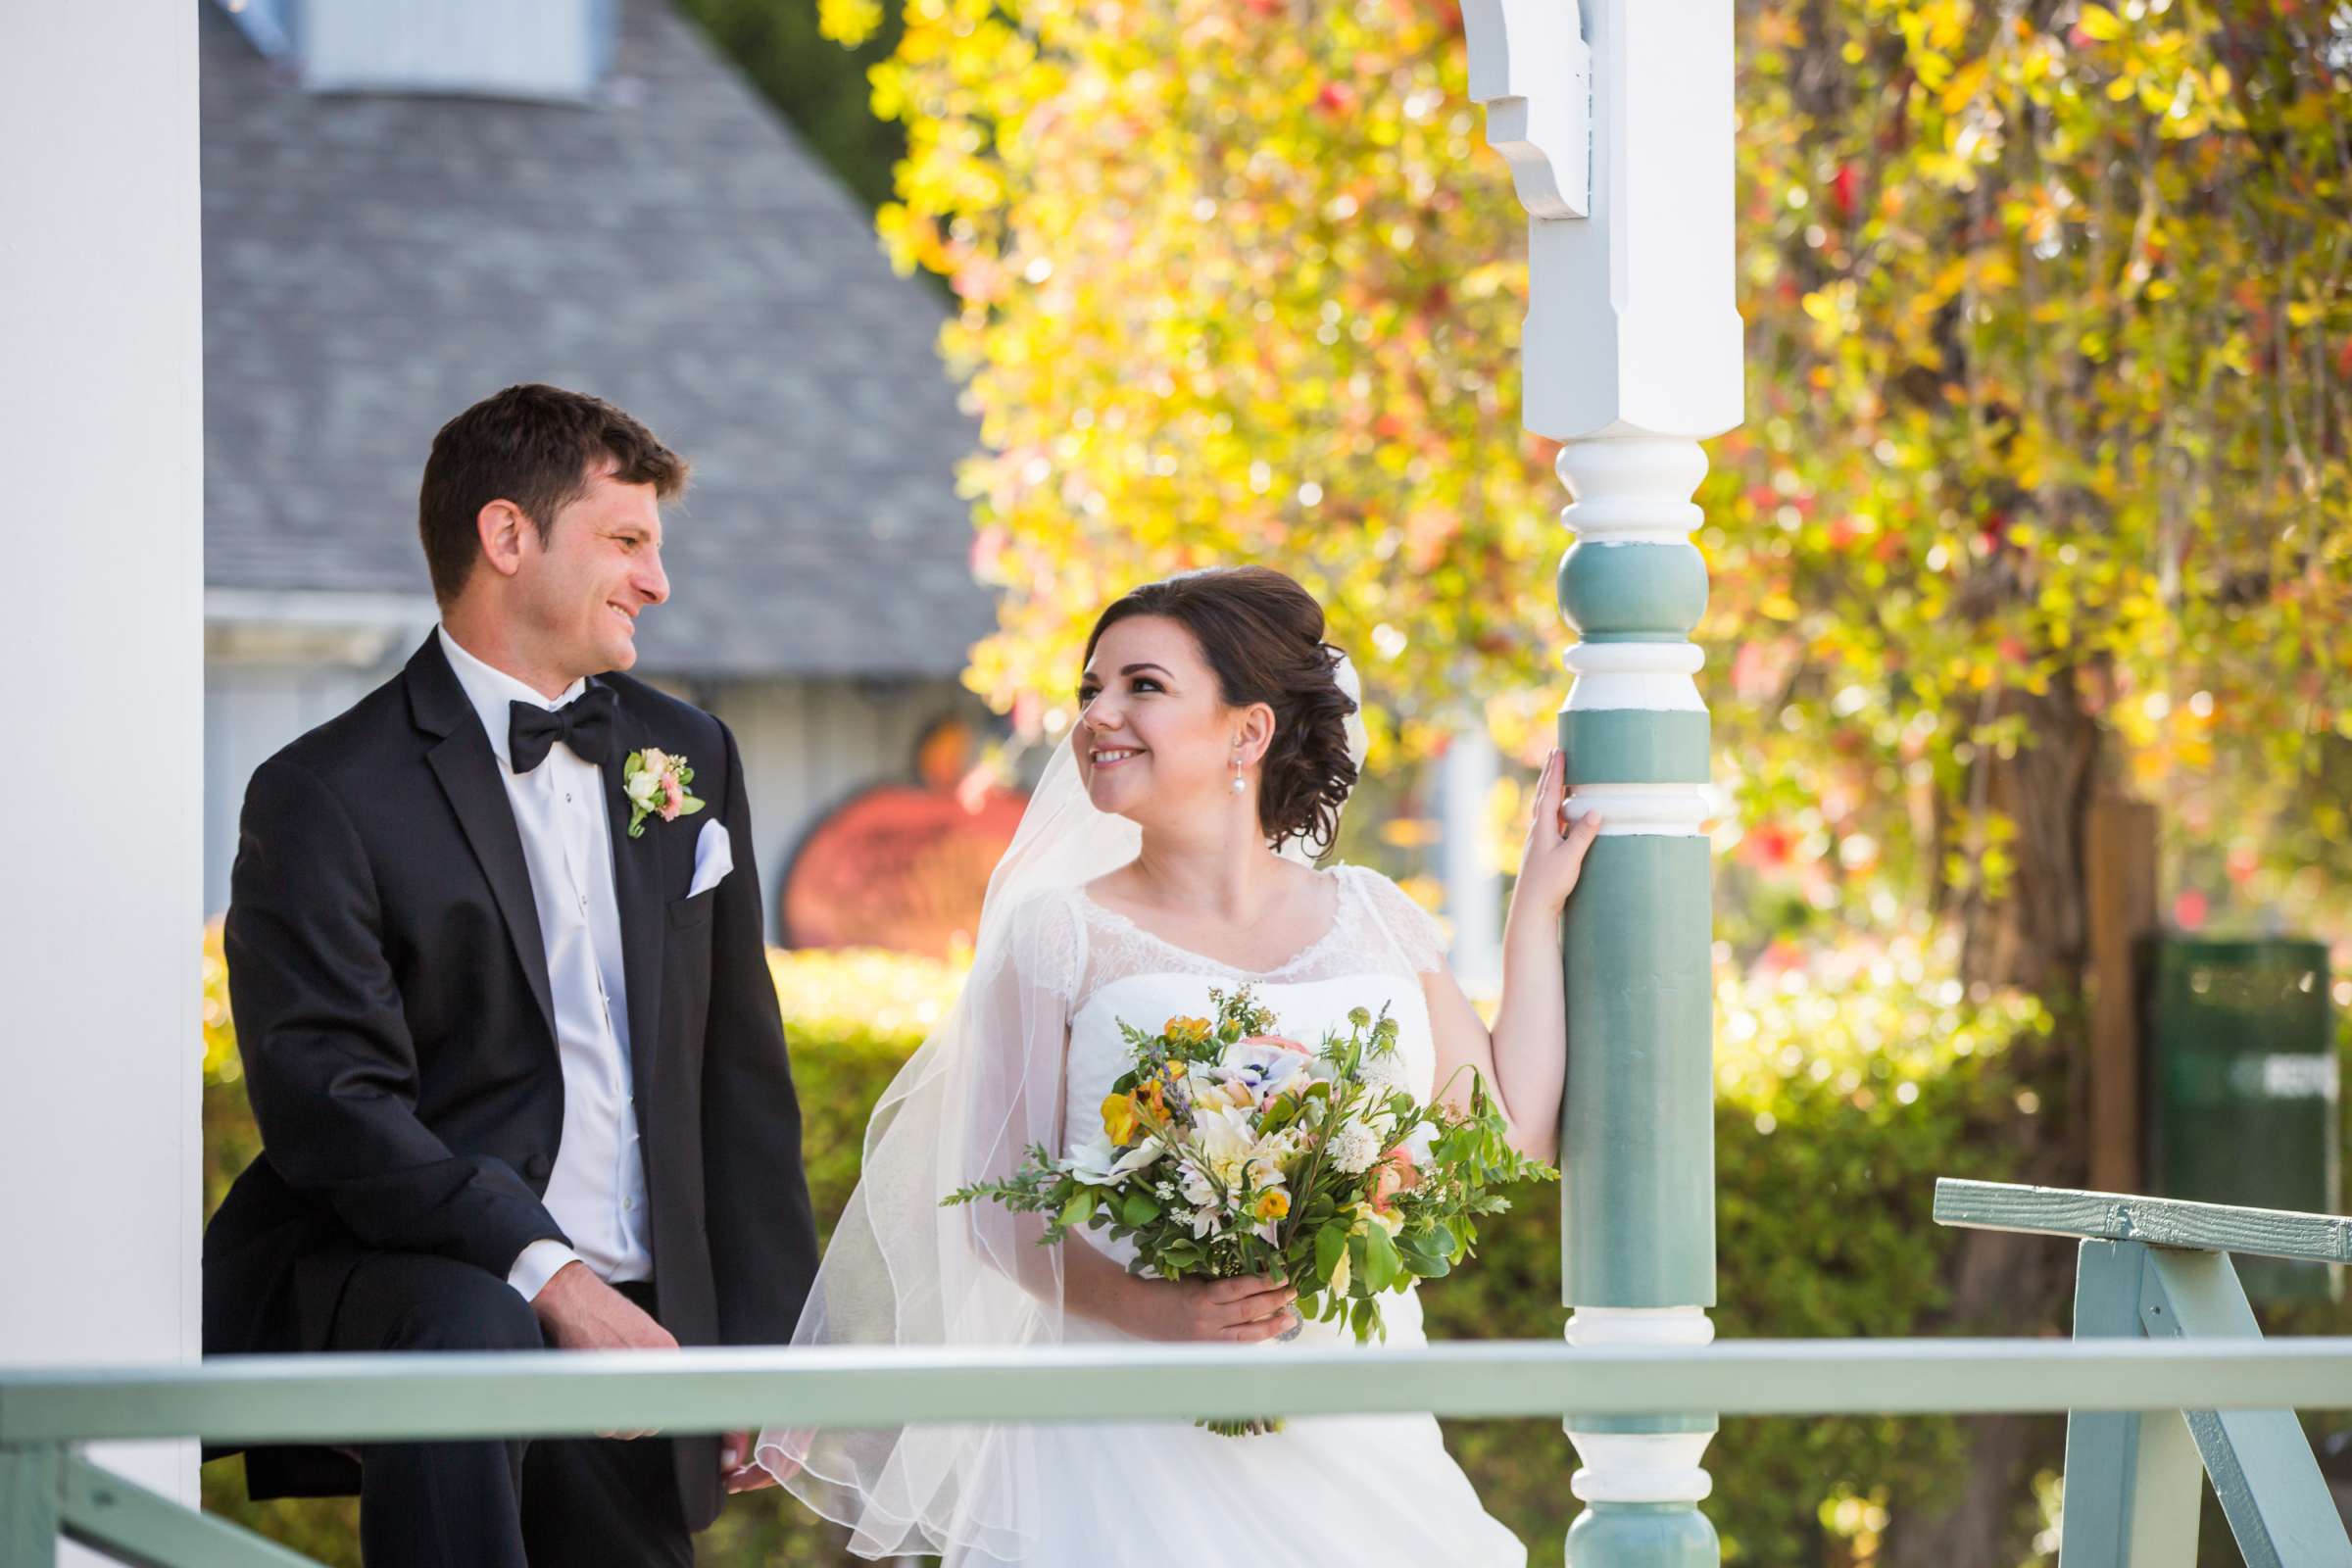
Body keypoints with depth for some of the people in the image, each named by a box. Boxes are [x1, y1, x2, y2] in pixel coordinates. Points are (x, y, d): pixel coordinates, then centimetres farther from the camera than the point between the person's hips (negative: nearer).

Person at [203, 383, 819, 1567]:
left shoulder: (690, 758, 15)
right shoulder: (327, 797, -5)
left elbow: (740, 1075, 18)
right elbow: (330, 1104, -15)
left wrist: (768, 1339, 11)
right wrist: (549, 1274, -25)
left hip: (637, 1329, 6)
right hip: (415, 1279, -6)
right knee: (471, 1342, -37)